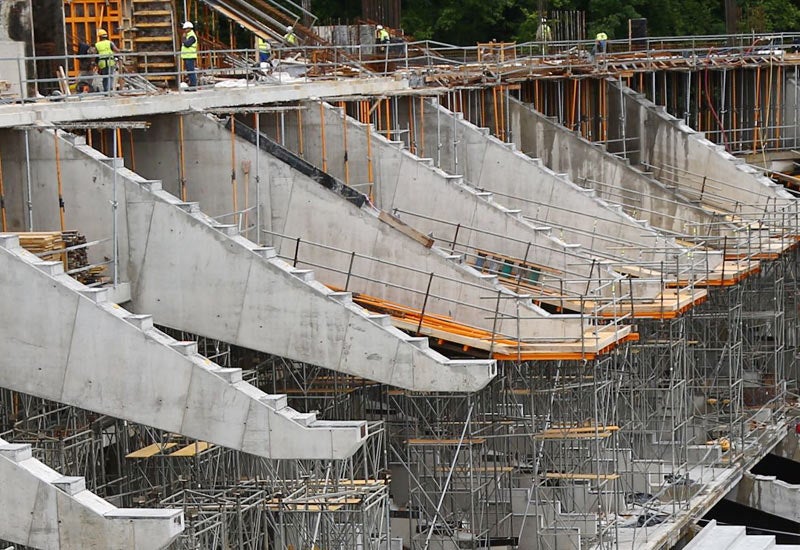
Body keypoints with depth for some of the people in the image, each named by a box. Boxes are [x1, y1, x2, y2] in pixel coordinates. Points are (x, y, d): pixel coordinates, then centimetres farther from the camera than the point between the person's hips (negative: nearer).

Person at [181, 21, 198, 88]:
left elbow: (187, 44, -22)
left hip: (190, 57, -10)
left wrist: (184, 38, -11)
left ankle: (193, 86, -11)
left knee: (191, 71, -11)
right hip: (186, 57, 11)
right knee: (189, 71, 12)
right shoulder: (187, 36, 20)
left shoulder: (192, 36, -12)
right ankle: (191, 85, 15)